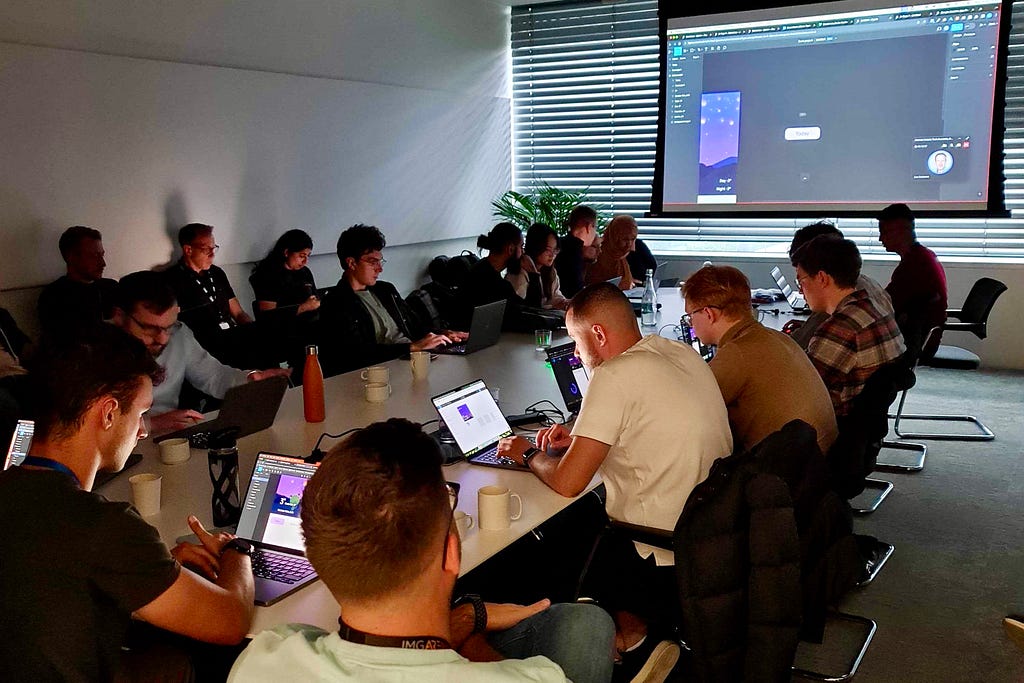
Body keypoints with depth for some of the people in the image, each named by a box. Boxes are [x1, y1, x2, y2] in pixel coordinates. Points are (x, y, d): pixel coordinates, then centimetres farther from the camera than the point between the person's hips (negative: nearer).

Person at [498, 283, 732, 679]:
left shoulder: (614, 376, -19)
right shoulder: (681, 353, 4)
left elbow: (566, 482, -18)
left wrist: (529, 454, 1)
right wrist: (580, 437, 14)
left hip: (666, 565, -8)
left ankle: (630, 633, 15)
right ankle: (631, 622, 18)